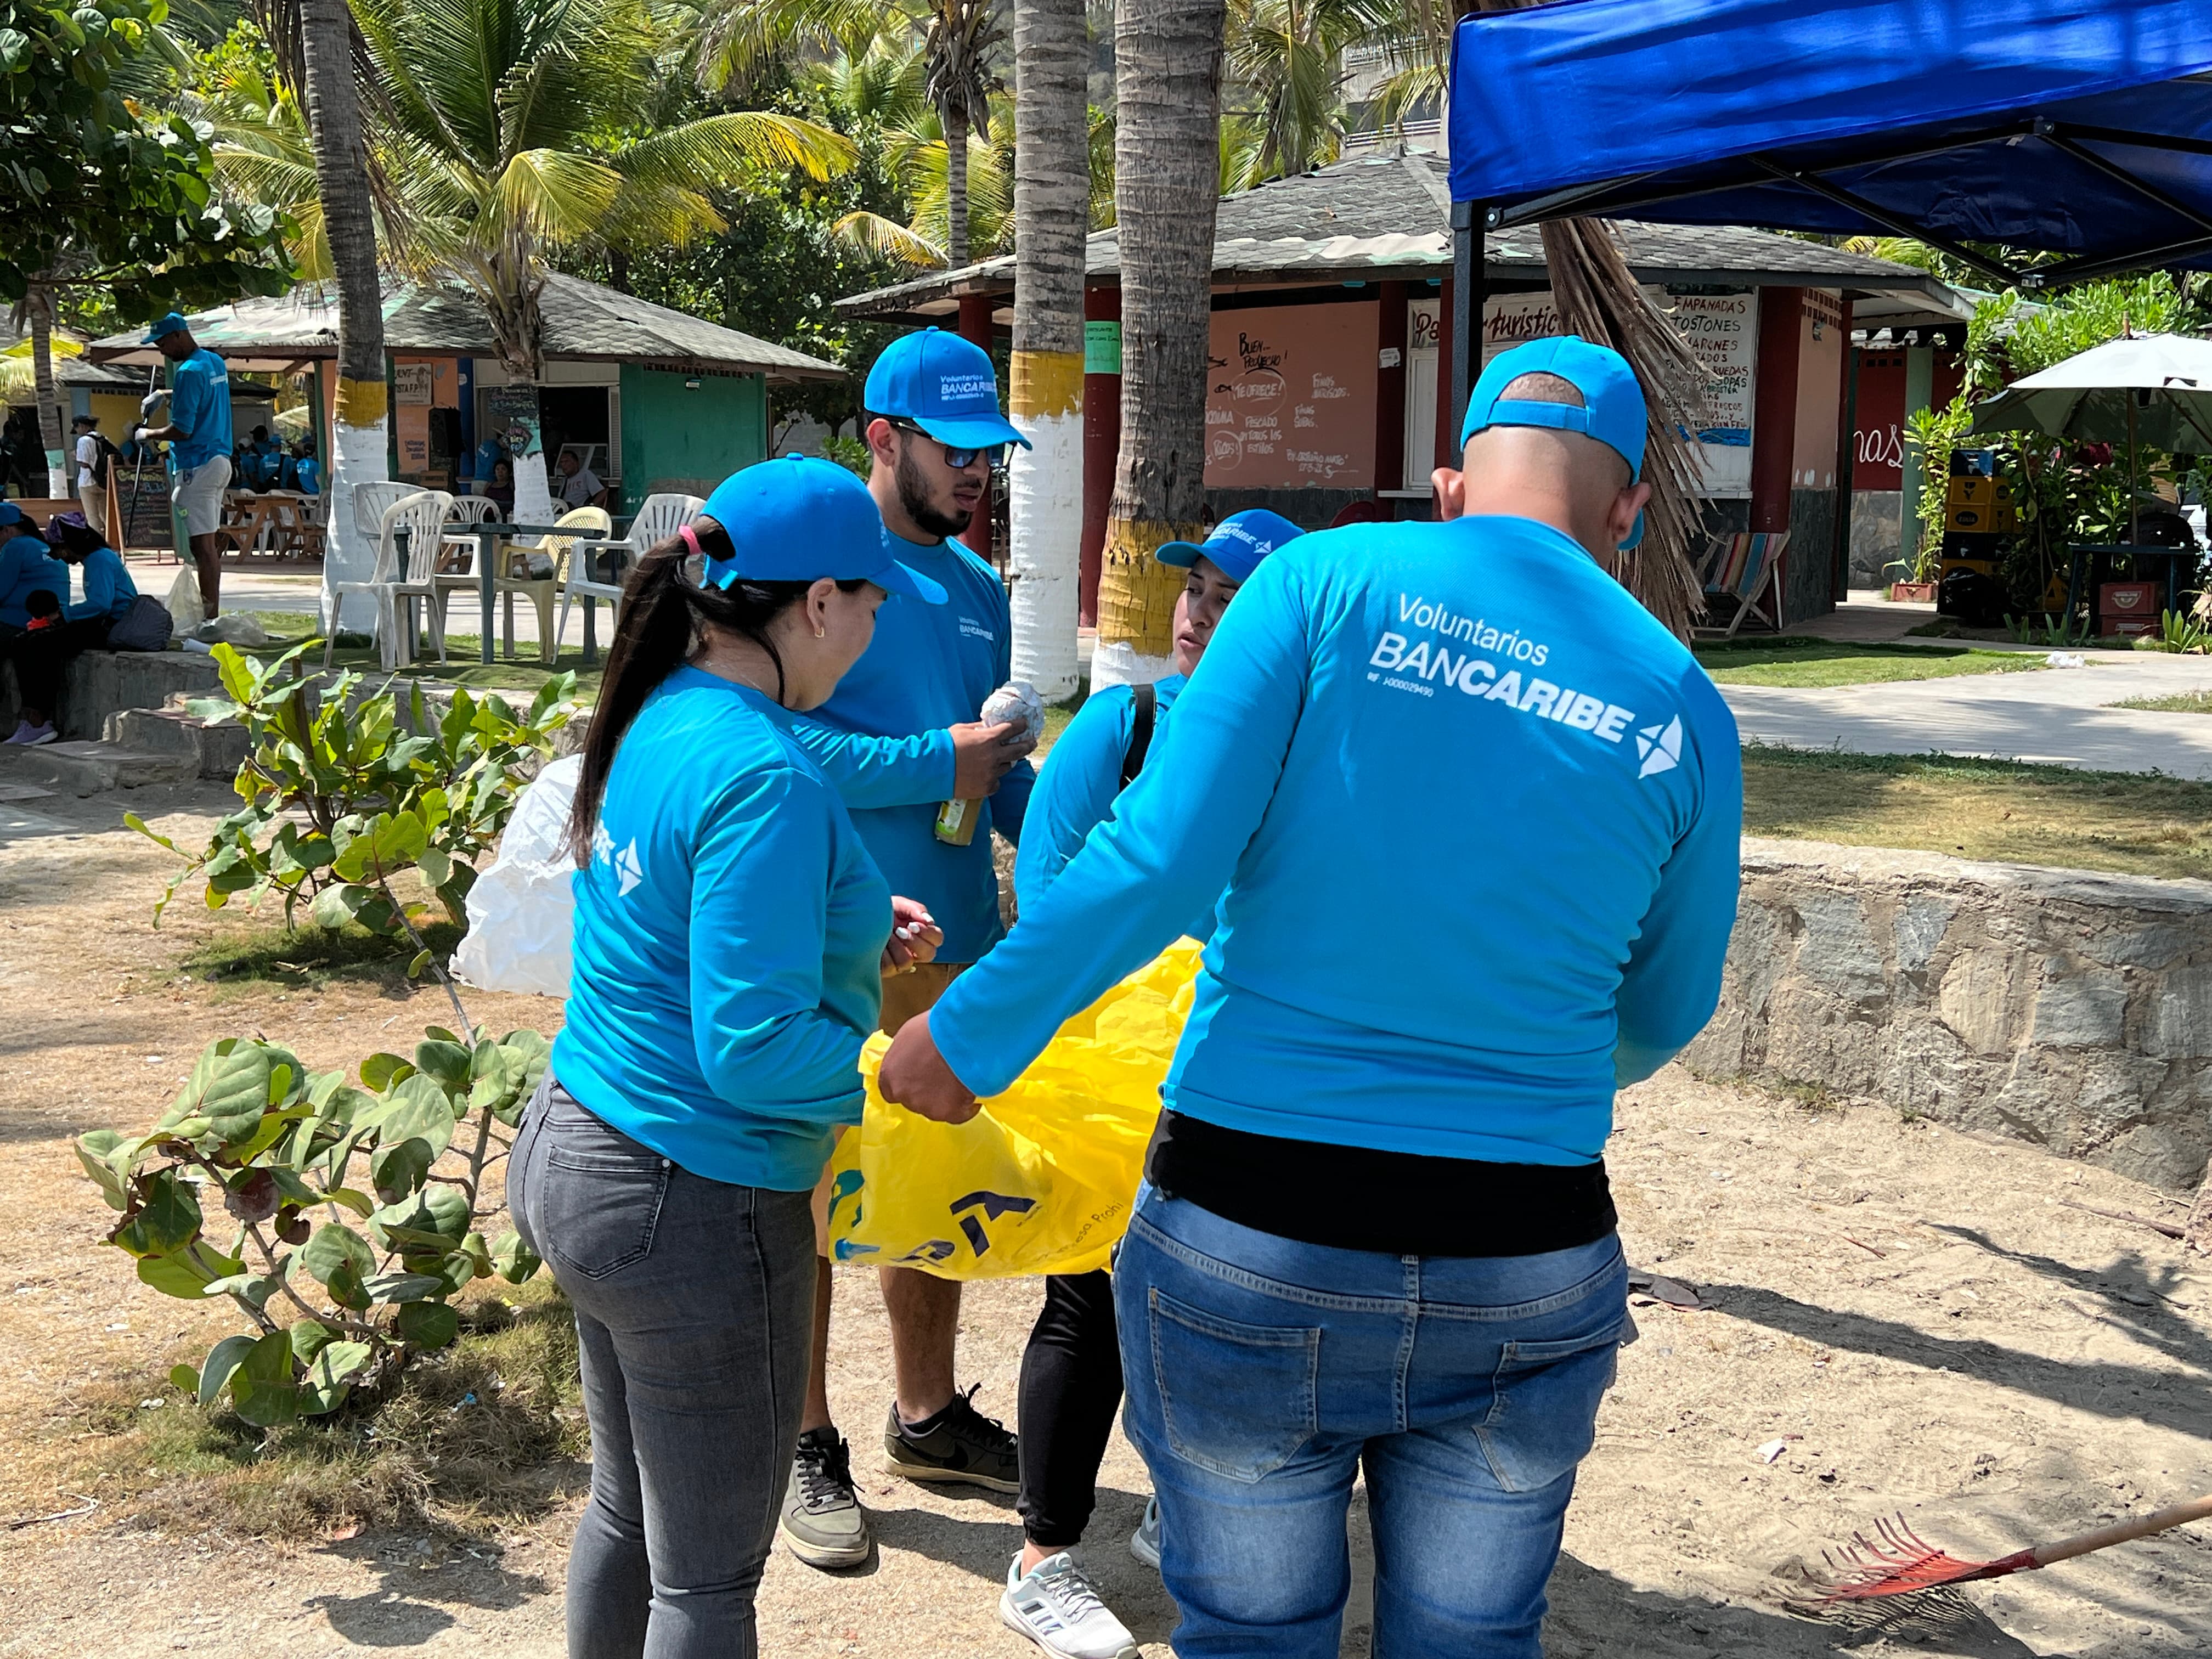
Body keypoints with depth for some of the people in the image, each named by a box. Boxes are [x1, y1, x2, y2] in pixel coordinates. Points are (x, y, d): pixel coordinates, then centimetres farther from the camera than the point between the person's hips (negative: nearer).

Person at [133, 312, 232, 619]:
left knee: (202, 544, -9)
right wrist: (171, 395, 25)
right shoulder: (216, 363, 13)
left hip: (197, 466, -9)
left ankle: (210, 618, -11)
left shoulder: (189, 372, -15)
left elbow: (182, 430, -18)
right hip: (221, 460, 9)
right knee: (212, 541, 13)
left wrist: (147, 435, -3)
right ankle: (212, 610, 18)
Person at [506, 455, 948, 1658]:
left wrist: (848, 930, 7)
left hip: (569, 1152, 9)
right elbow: (752, 1047, -27)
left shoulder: (662, 715, 2)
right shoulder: (764, 778, -25)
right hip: (695, 1206, -9)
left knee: (628, 1512, 25)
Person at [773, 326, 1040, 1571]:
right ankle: (808, 1447, 21)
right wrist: (937, 765, -19)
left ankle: (928, 1413, 35)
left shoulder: (979, 589, 12)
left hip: (959, 940, 7)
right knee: (818, 1200, 5)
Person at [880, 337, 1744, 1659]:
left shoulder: (1331, 582, -8)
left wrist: (968, 1032, -3)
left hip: (1252, 1255, -2)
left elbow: (1159, 860, -15)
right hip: (1526, 1278, 2)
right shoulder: (1682, 708, 0)